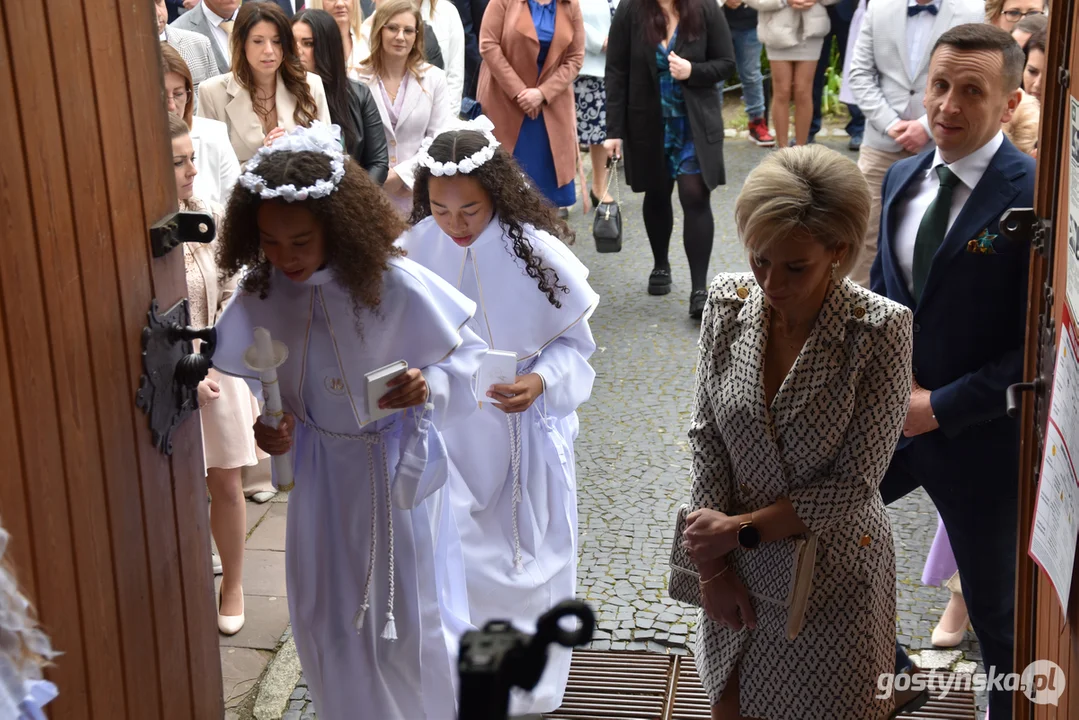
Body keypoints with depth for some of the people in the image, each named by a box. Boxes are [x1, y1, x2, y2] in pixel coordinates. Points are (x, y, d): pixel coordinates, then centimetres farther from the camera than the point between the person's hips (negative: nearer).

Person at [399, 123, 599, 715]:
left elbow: (574, 342, -5)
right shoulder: (417, 247, -10)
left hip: (524, 432, -1)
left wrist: (540, 381, -22)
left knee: (528, 559, 13)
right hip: (448, 434, 1)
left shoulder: (536, 252, -16)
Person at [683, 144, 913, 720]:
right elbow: (707, 436, -5)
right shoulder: (728, 303, -10)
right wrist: (713, 564, -7)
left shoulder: (880, 330, -21)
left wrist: (739, 530, -17)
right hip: (736, 563, 4)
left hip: (834, 569, -4)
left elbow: (853, 484, -18)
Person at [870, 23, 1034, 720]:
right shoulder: (902, 178, 2)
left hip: (979, 435, -6)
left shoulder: (1036, 197, -20)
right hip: (890, 413, 6)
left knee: (995, 606, 12)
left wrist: (941, 406, -18)